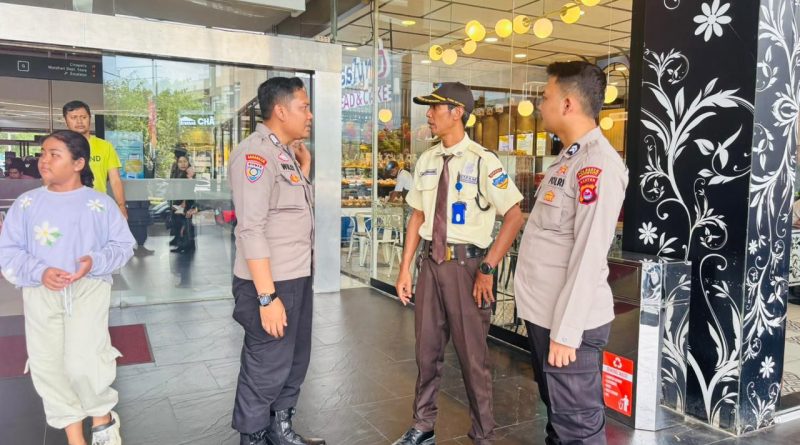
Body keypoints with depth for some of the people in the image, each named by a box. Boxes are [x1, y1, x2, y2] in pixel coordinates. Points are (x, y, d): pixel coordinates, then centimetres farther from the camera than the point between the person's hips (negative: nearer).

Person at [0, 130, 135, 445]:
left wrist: (95, 262, -16)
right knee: (48, 366, 4)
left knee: (82, 362, -16)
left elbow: (123, 245, 3)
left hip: (89, 287, -3)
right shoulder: (26, 203, 5)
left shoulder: (100, 203, 1)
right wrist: (40, 272, -14)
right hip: (40, 292, 3)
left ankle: (103, 417, 15)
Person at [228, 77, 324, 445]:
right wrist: (267, 296, -24)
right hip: (271, 282, -9)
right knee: (266, 369, 6)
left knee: (295, 361, 20)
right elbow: (251, 230, -22)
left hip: (298, 277, 9)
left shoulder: (284, 152, 12)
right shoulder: (255, 152, -16)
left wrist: (304, 169, 9)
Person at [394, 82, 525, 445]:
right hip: (431, 260, 6)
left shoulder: (482, 161, -13)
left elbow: (514, 217, -14)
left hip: (465, 262, -6)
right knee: (427, 349, 16)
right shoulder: (426, 161, 7)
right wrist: (405, 269, 10)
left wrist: (487, 269, -15)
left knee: (472, 355, 6)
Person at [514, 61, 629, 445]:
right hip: (542, 313, 9)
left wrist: (566, 331, -20)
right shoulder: (567, 158, 13)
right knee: (556, 412, 22)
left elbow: (589, 255, -21)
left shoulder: (597, 163, -17)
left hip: (568, 321, -9)